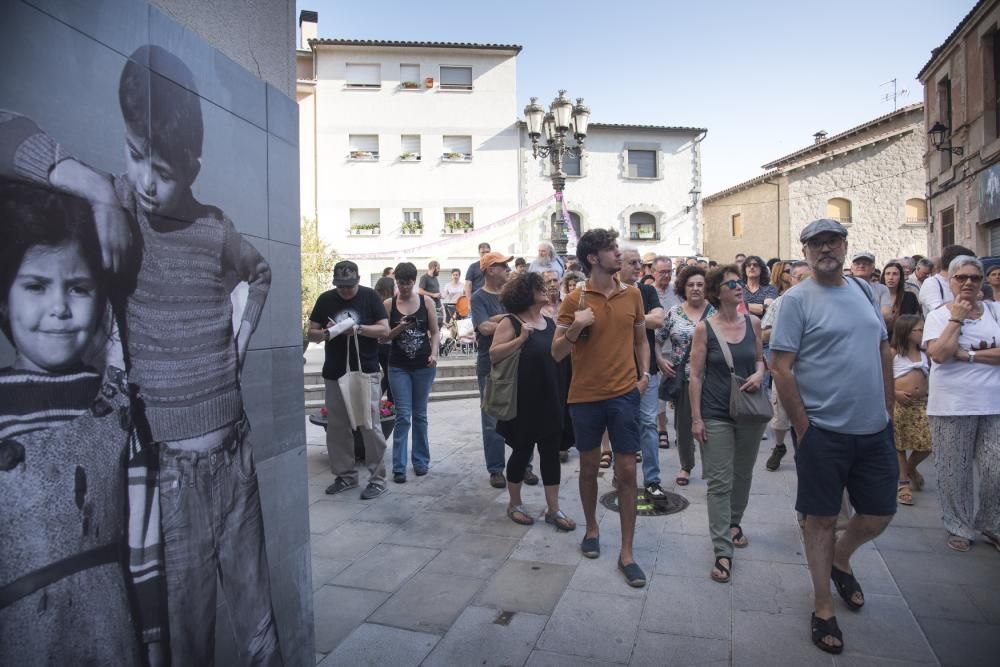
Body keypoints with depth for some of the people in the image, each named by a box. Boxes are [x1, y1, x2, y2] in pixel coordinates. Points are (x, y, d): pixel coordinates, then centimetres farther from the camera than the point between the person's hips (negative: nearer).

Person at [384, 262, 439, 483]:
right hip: (398, 367, -1)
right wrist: (399, 328, -18)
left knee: (420, 415, 11)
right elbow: (384, 336, 0)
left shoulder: (426, 301, 1)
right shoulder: (388, 304, 0)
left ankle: (421, 460, 24)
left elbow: (435, 332, 3)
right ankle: (399, 467, 3)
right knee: (403, 416, -3)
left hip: (423, 365, 1)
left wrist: (434, 353, -12)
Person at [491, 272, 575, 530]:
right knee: (522, 452, 8)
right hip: (524, 403, -5)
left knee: (551, 453, 8)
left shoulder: (550, 322, 9)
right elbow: (493, 354, -15)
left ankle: (553, 509, 19)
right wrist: (521, 339, -23)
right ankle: (514, 504, 27)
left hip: (551, 401, 6)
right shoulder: (510, 322, -9)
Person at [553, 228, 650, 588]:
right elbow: (557, 353, -6)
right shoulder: (575, 299, -6)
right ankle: (592, 528, 37)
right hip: (585, 396, -1)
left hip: (624, 394, 2)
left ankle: (626, 552, 14)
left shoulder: (632, 294, 3)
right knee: (589, 467, 13)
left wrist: (644, 373, 3)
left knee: (627, 472, 2)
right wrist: (575, 327, -23)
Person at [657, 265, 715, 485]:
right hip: (681, 378, 1)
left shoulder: (714, 312, 0)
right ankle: (686, 466, 28)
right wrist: (660, 360, -5)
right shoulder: (673, 313, 3)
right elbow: (657, 340, 8)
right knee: (683, 423, 10)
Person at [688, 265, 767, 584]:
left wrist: (759, 373, -9)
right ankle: (723, 552, 5)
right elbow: (696, 376, -8)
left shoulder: (753, 323, 2)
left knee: (743, 475, 19)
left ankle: (734, 523, 43)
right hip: (717, 415, -4)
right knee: (720, 483, -2)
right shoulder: (704, 328, -8)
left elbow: (760, 358, 15)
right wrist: (696, 418, -10)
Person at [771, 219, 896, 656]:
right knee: (822, 519, 6)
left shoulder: (864, 290, 9)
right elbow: (781, 369, -13)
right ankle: (823, 607, 24)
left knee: (880, 514, 14)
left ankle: (840, 560, 44)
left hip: (875, 430, 6)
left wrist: (888, 409, 12)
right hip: (824, 432, -5)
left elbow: (884, 349, 16)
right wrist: (803, 428, -13)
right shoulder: (797, 299, -9)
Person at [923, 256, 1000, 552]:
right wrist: (957, 317, -10)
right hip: (952, 405, -2)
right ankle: (959, 528, 23)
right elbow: (939, 353, -14)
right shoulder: (938, 315, 1)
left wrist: (967, 354, -12)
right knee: (954, 472, 6)